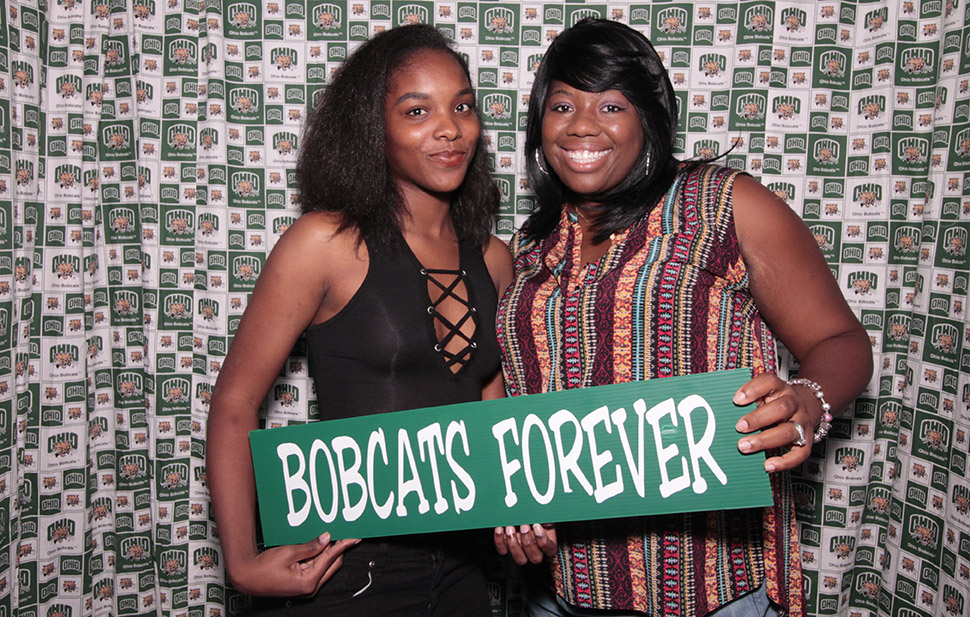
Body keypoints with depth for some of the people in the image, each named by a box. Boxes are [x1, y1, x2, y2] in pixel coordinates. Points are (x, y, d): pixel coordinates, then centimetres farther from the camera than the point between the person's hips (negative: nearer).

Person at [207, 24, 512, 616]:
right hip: (341, 568, -5)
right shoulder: (329, 243, -12)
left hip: (458, 564, 5)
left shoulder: (494, 261, 3)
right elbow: (235, 402, -10)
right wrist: (243, 562, -15)